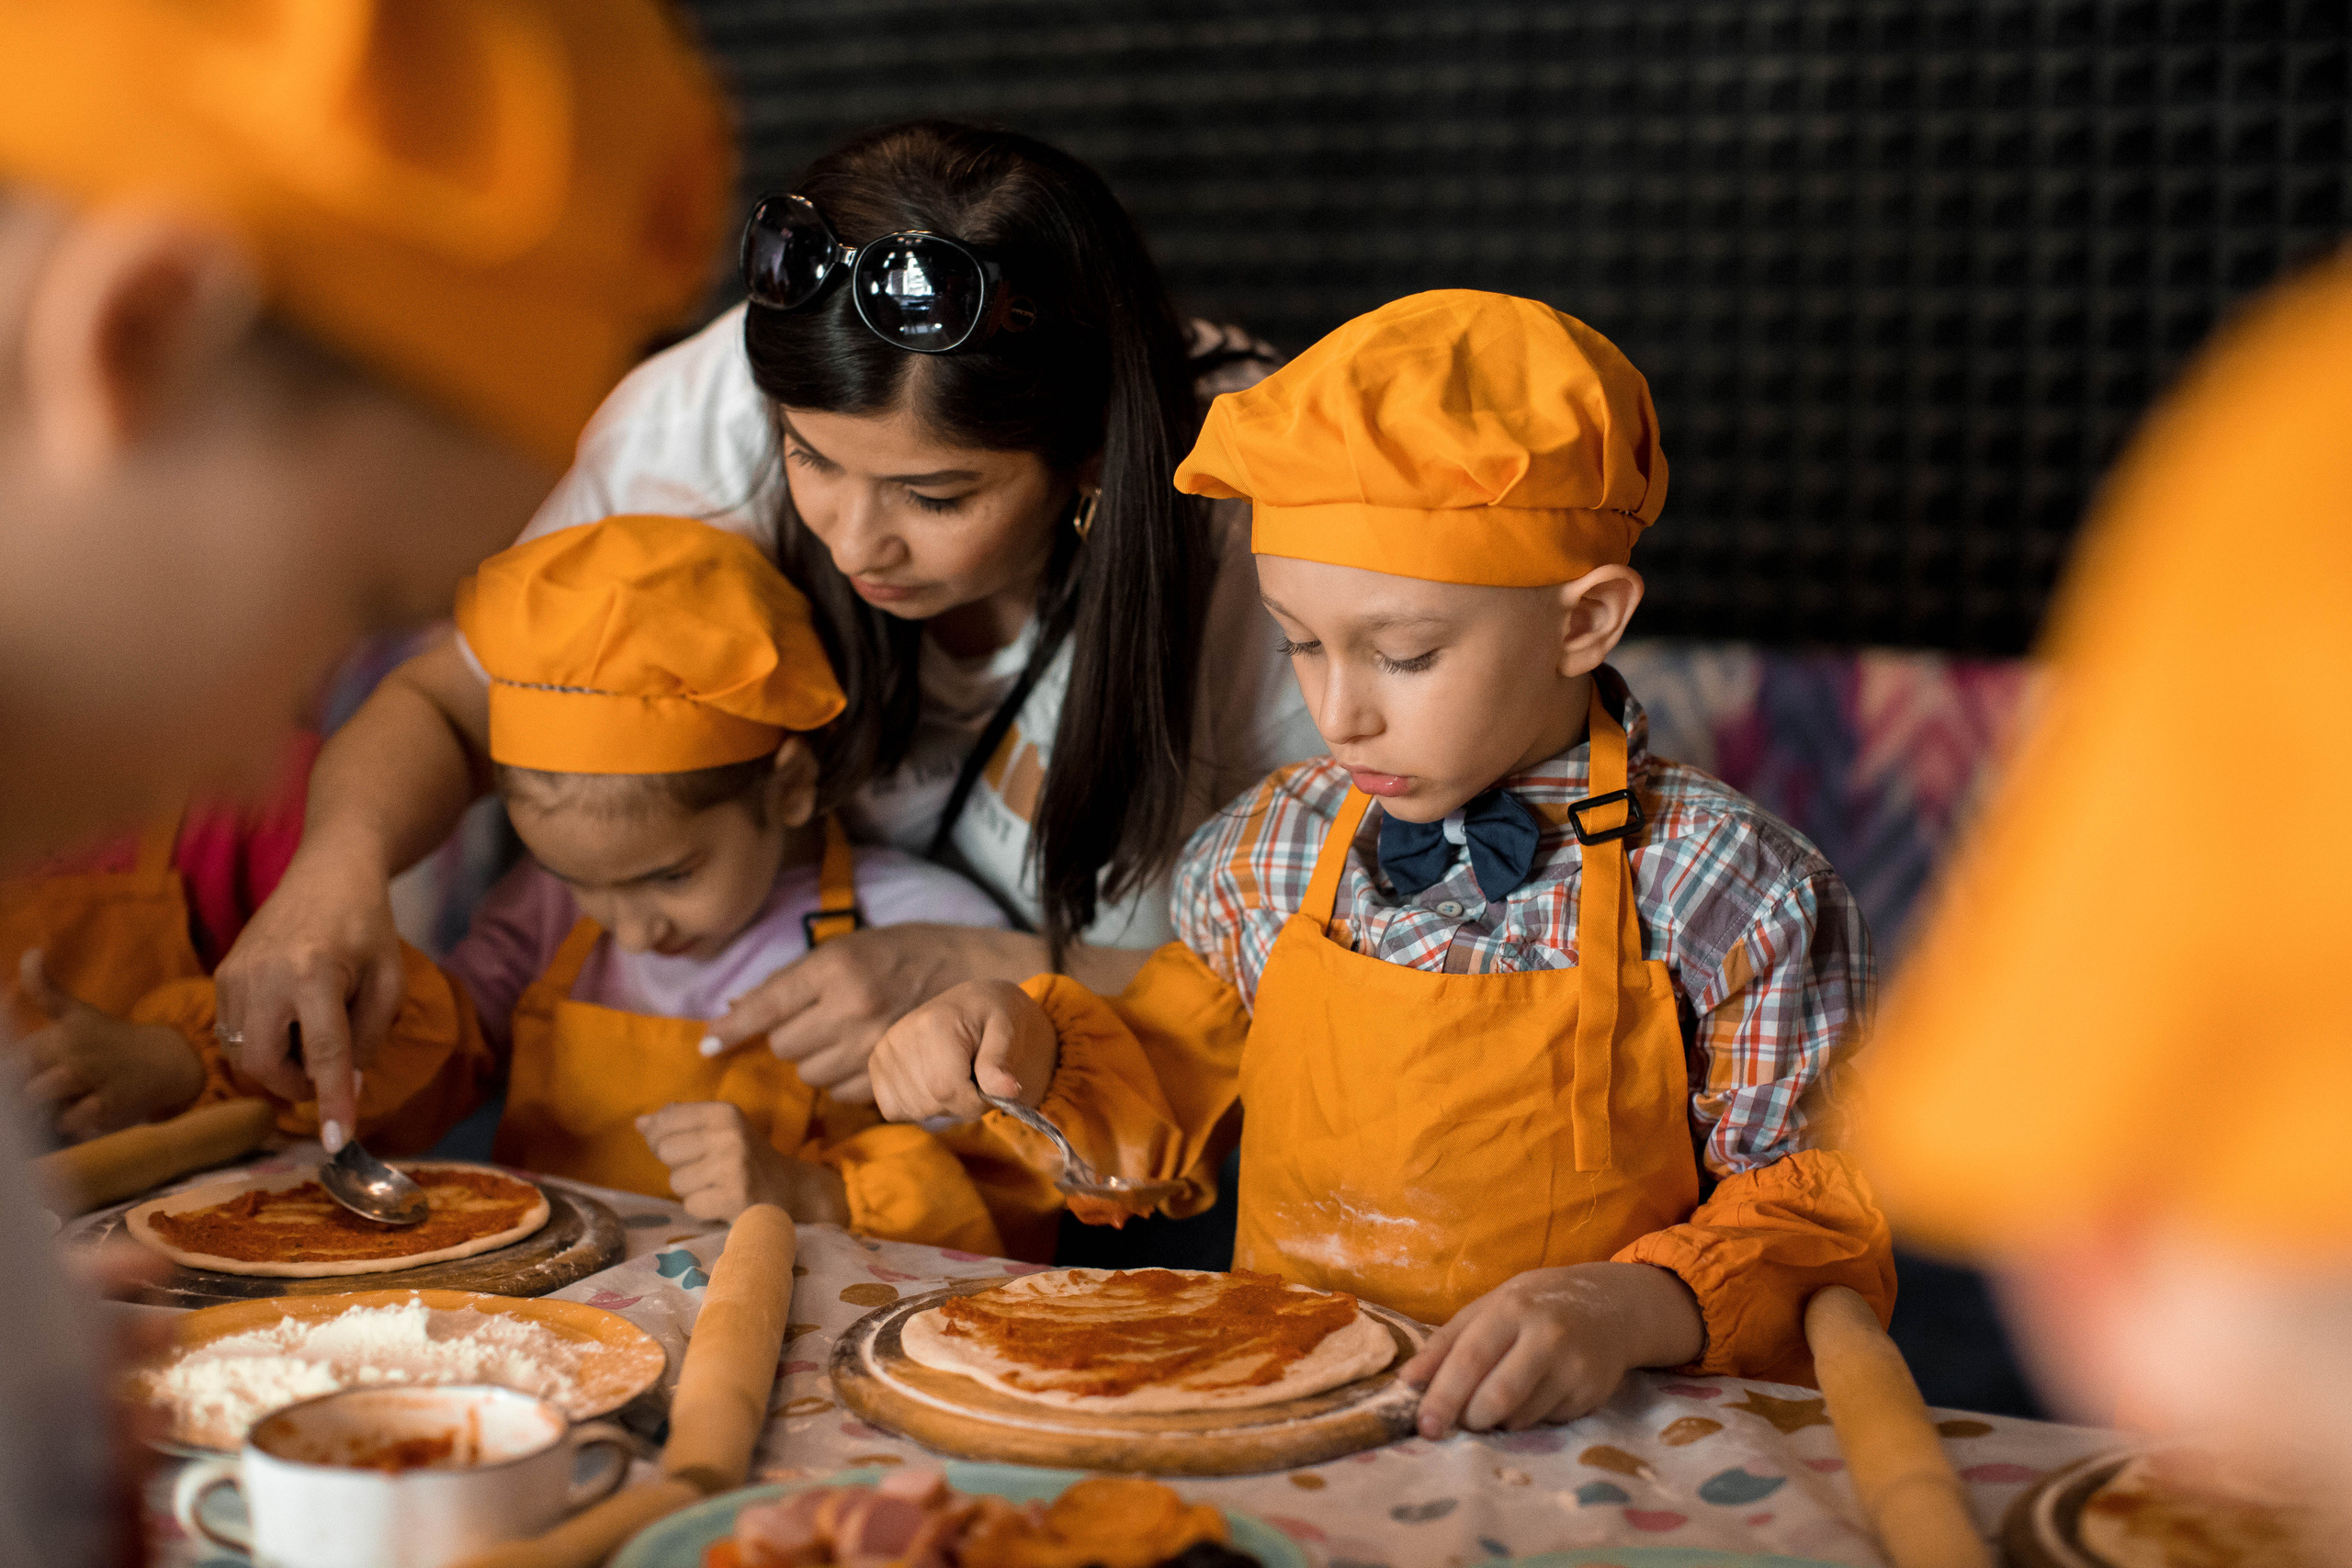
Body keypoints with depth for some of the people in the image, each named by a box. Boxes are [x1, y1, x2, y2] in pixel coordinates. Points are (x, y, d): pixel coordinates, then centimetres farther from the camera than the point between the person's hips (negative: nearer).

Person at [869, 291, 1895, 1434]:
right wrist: (1037, 1048, 0)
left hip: (1575, 1461, -2)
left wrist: (1633, 1309, -23)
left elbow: (1825, 1222, -4)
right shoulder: (1268, 851, 6)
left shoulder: (1729, 898, -8)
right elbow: (1169, 1103, 21)